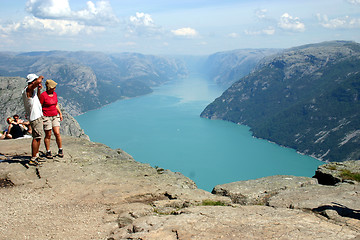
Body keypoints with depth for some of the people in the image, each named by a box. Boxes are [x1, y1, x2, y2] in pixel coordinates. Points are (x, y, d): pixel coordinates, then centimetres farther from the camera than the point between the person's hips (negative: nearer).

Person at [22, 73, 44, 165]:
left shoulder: (32, 90, 15)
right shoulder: (28, 89, -14)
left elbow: (37, 98, 32)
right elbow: (38, 81, -29)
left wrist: (39, 89, 15)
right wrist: (41, 77, -7)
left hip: (38, 116, 10)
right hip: (35, 117, -10)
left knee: (38, 137, 17)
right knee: (36, 137, -11)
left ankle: (36, 155, 27)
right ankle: (33, 159, -10)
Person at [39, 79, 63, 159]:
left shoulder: (55, 94, 8)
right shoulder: (43, 95, -12)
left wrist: (60, 113, 17)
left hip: (55, 116, 5)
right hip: (46, 117, -5)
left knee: (57, 133, -2)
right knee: (48, 135, 2)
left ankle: (60, 150, 11)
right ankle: (48, 152, 14)